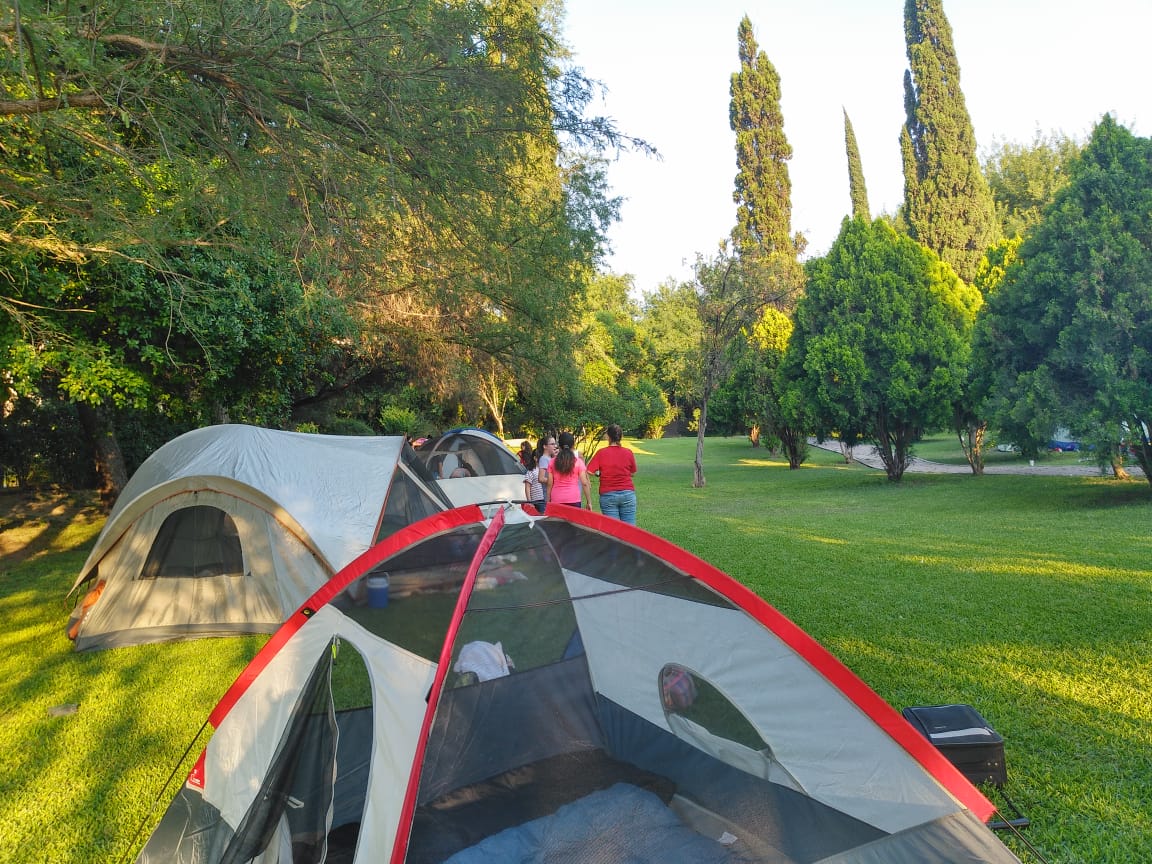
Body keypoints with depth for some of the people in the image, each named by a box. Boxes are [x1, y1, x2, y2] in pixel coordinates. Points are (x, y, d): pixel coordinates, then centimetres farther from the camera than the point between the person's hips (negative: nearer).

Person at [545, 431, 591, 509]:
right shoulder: (578, 462, 0)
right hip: (574, 500, -2)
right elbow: (584, 483, -4)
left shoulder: (552, 462, 5)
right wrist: (589, 502, 1)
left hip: (556, 501, 2)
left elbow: (549, 484, 6)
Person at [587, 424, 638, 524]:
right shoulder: (628, 453, -1)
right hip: (627, 493, 1)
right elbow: (633, 473, 9)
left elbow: (589, 471, -10)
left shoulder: (601, 453, -6)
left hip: (607, 495, -1)